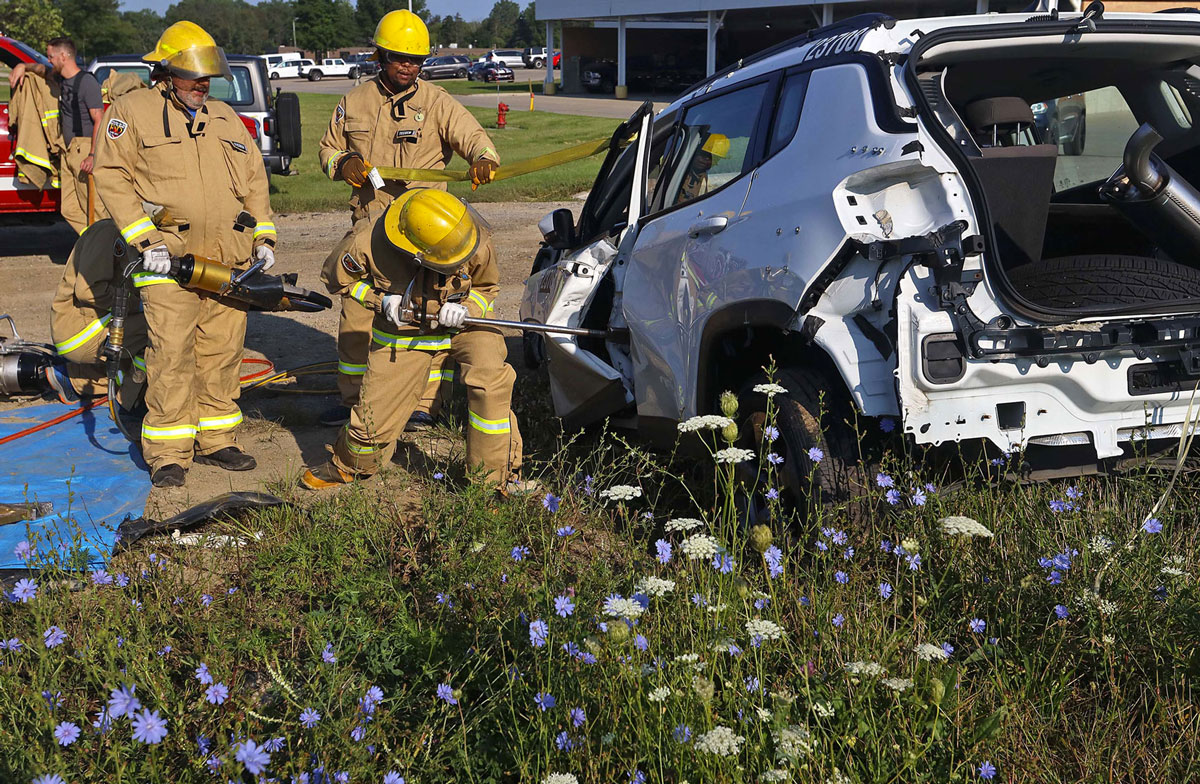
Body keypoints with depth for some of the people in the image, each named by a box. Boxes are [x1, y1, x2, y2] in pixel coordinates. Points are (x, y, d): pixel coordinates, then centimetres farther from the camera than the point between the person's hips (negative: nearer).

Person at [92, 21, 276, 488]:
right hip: (169, 258, -5)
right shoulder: (132, 111, 2)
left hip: (230, 259, 5)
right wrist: (144, 239, -12)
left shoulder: (225, 117, 18)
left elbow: (254, 178, 22)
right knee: (172, 354, -9)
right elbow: (111, 176, -4)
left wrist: (264, 237, 13)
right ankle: (168, 454, -1)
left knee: (223, 351, 8)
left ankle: (216, 441, 19)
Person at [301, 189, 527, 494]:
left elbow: (487, 287, -3)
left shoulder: (479, 246, -26)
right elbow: (339, 278, -5)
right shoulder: (367, 243, -28)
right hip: (402, 331, 0)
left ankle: (497, 475, -12)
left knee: (491, 380, -28)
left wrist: (467, 308, -24)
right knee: (375, 420, -1)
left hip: (461, 323, 0)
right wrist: (380, 299, -21)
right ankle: (348, 466, 36)